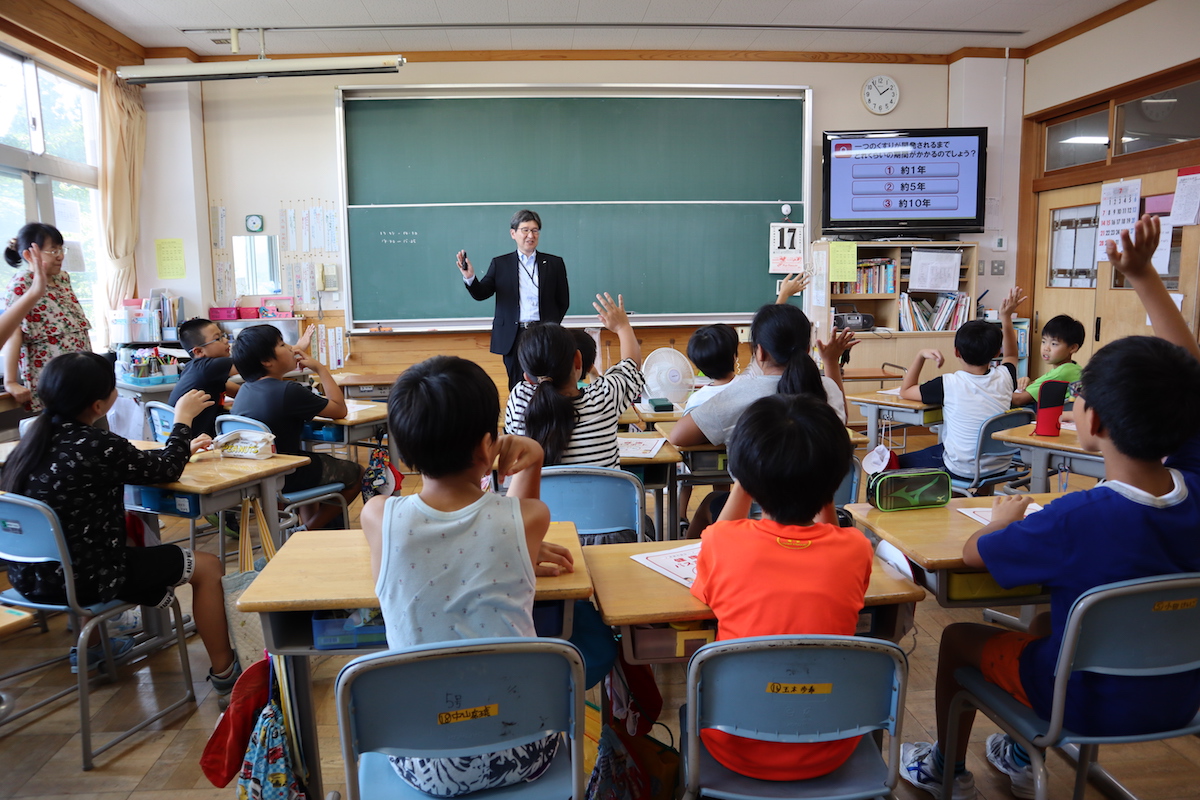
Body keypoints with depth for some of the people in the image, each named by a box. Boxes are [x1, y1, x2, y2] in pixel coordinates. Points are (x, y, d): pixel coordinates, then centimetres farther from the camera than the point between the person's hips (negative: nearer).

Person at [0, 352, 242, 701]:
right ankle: (224, 674, 14)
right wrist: (183, 419, 6)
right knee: (207, 567, 4)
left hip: (30, 573, 8)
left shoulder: (37, 437, 1)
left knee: (130, 528, 35)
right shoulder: (95, 446, -24)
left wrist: (182, 448, 19)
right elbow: (166, 469, -7)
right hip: (78, 579, -8)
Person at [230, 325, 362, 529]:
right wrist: (320, 369, -9)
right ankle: (309, 530, 14)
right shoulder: (288, 391, -25)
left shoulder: (245, 390, 0)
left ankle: (308, 523, 33)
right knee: (356, 473, 13)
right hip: (287, 478, -8)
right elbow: (339, 410, -15)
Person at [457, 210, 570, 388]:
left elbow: (563, 301, 10)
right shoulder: (500, 264, 6)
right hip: (513, 337, 0)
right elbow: (481, 293, -2)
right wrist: (470, 278, -21)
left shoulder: (554, 263, 6)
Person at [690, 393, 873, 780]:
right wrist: (821, 490, -1)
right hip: (828, 753, 2)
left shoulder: (722, 544, -21)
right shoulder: (855, 550, -16)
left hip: (739, 751, -2)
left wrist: (743, 485, 0)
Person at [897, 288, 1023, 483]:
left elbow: (905, 391, -3)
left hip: (962, 471, -6)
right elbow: (1011, 355, 19)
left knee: (900, 463, 15)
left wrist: (921, 356, 0)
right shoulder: (1003, 378, -7)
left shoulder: (949, 384, -19)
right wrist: (1006, 317, 18)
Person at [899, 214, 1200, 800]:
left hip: (1093, 703, -6)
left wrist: (1004, 521, 1)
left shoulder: (1078, 519, -36)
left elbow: (974, 553, -20)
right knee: (1048, 619, 32)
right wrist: (1142, 275, -4)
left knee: (958, 638, 16)